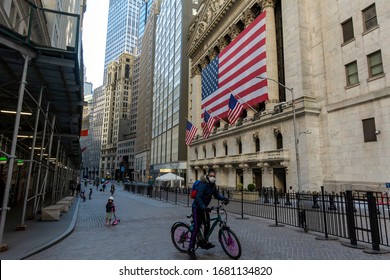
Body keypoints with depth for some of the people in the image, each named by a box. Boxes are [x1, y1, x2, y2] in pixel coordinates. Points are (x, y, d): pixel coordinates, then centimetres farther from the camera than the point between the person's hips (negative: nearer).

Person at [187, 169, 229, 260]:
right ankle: (191, 249, -3)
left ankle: (204, 243, 33)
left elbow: (216, 194, 7)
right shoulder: (203, 185, -24)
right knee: (196, 227, -11)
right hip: (197, 207, -8)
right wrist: (204, 207, -41)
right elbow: (198, 198, -30)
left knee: (207, 225, 13)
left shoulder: (213, 185, 3)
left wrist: (224, 198, -11)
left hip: (204, 207, 8)